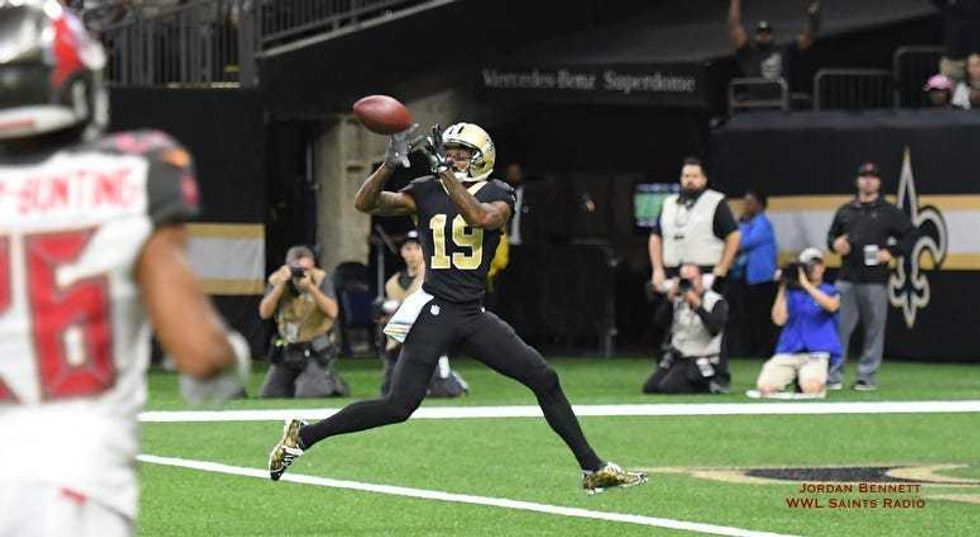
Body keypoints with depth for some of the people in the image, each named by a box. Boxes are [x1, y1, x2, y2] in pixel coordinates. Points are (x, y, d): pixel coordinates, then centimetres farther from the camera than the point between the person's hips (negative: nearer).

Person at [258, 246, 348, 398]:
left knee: (308, 396, -17)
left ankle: (334, 385, 14)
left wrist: (311, 288, -31)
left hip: (314, 351, -4)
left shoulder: (321, 279, -11)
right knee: (267, 397, 9)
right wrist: (280, 286, -24)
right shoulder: (277, 280, -5)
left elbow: (332, 311, -22)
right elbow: (264, 313, -13)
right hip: (286, 351, 4)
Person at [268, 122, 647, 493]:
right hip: (434, 313, -3)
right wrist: (389, 166, -24)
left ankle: (594, 469, 7)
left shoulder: (498, 195, 0)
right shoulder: (425, 192, 1)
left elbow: (482, 217, -24)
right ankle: (303, 436, 1)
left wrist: (447, 174, -28)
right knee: (398, 406, -11)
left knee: (545, 380, -2)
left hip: (474, 316, 3)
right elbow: (365, 204, -9)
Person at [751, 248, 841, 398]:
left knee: (812, 388, -33)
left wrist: (806, 285, -19)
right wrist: (782, 289, -5)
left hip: (816, 353, -2)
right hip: (788, 352, 2)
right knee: (765, 386, -21)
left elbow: (832, 306, -15)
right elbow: (779, 320, 2)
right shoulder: (792, 292, 15)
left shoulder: (829, 291, 10)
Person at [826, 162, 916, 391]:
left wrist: (892, 252, -9)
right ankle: (834, 375, 4)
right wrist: (835, 244, -1)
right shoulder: (845, 211, 15)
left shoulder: (889, 211, 4)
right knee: (839, 327, -1)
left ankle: (867, 376, 7)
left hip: (875, 281, -3)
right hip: (846, 279, 3)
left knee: (874, 329, 0)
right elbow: (832, 235, 22)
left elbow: (909, 234, 4)